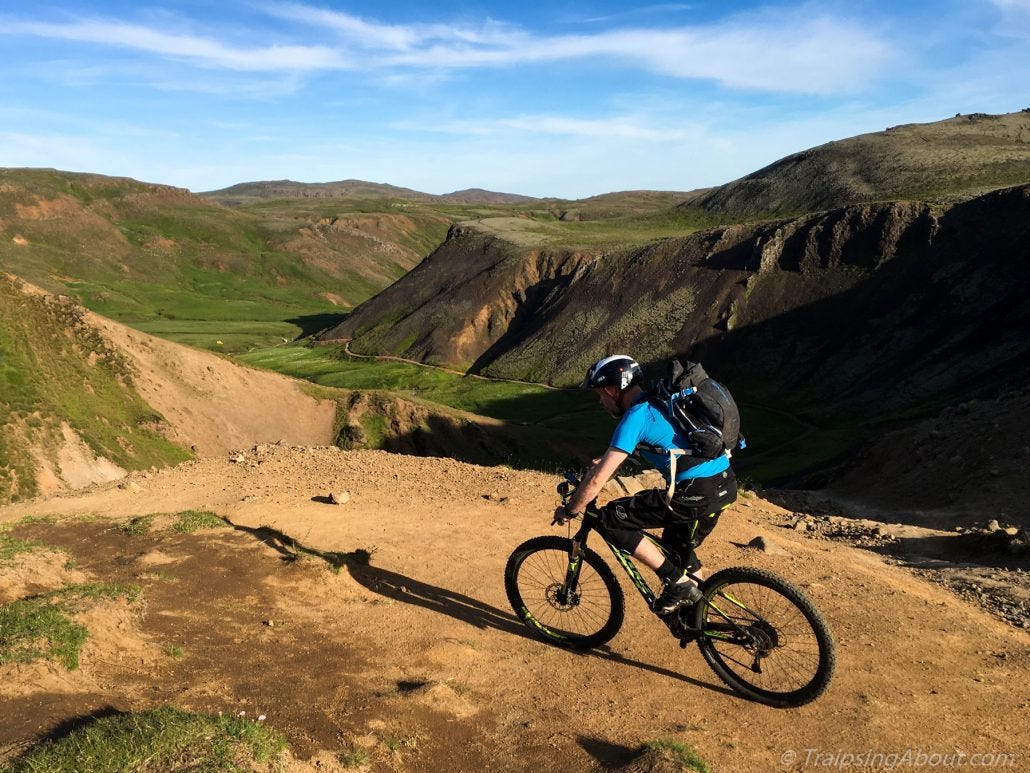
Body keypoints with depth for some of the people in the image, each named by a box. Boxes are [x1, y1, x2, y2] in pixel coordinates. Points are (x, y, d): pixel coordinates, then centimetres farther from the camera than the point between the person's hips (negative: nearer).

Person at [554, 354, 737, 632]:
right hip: (725, 484, 10)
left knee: (611, 519, -4)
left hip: (696, 493, -10)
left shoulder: (635, 416, -11)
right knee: (680, 556, 28)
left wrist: (568, 511, 1)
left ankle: (677, 584, 1)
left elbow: (598, 480, -12)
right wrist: (600, 461, 38)